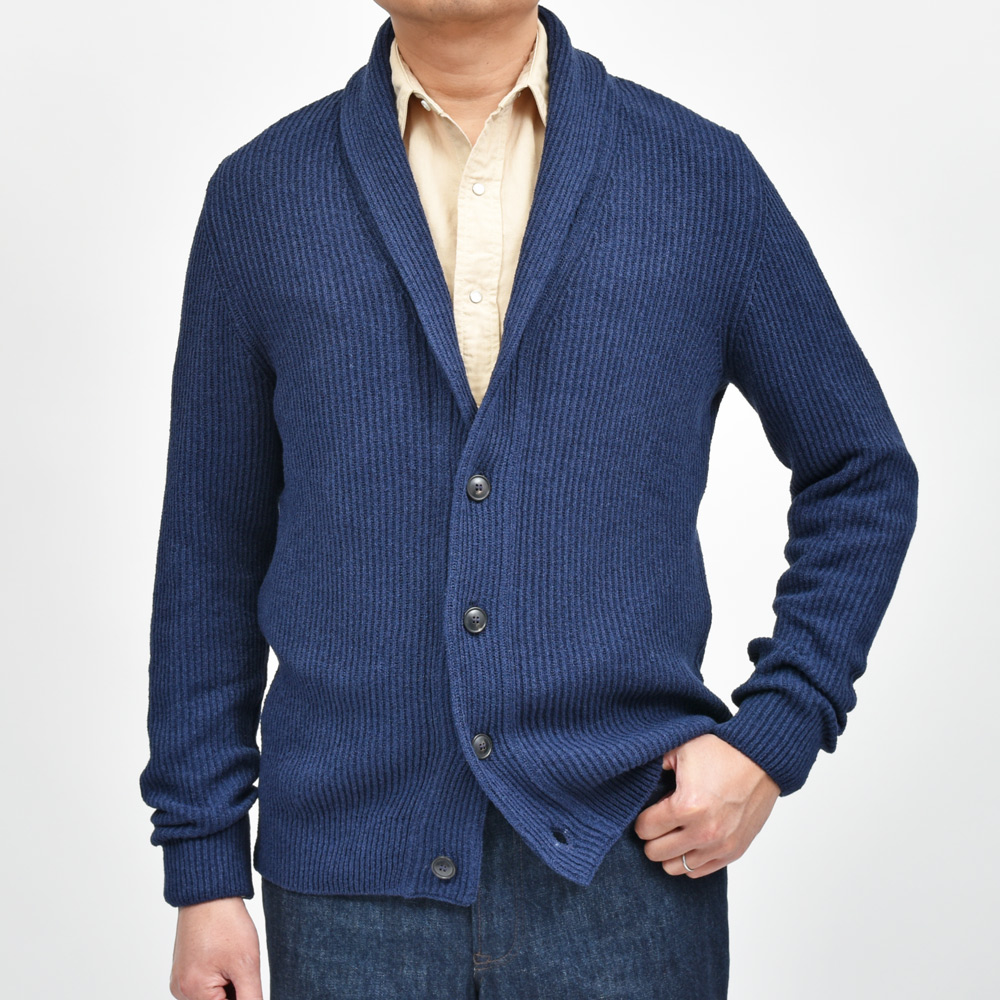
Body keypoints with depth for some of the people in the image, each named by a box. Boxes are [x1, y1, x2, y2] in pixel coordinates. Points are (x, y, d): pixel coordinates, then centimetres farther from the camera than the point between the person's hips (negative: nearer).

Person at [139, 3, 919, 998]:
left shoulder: (703, 177, 2)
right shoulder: (260, 195, 4)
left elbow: (862, 474, 10)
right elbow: (210, 548, 7)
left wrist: (776, 733, -2)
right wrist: (203, 861, 5)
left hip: (625, 866, 0)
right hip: (352, 875, 1)